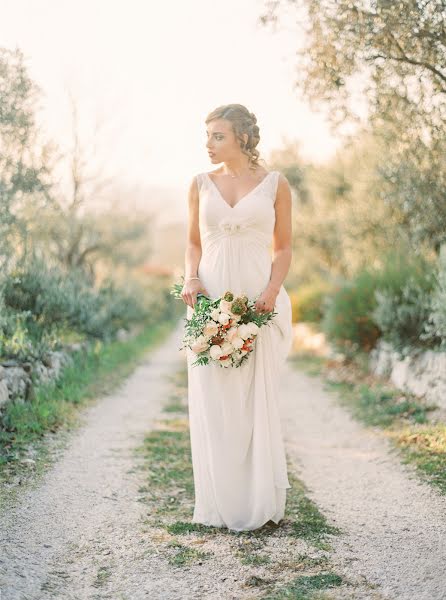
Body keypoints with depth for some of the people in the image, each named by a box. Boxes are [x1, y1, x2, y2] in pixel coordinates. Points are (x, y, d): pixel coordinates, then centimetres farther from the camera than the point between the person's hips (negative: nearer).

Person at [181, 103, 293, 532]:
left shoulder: (275, 184, 3)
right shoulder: (200, 184, 9)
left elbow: (283, 247, 5)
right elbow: (193, 243, 14)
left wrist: (272, 290, -11)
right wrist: (191, 279, -5)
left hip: (257, 301, -2)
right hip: (210, 300, 2)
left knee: (257, 401, 0)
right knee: (212, 401, 1)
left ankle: (260, 503, 13)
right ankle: (220, 503, 12)